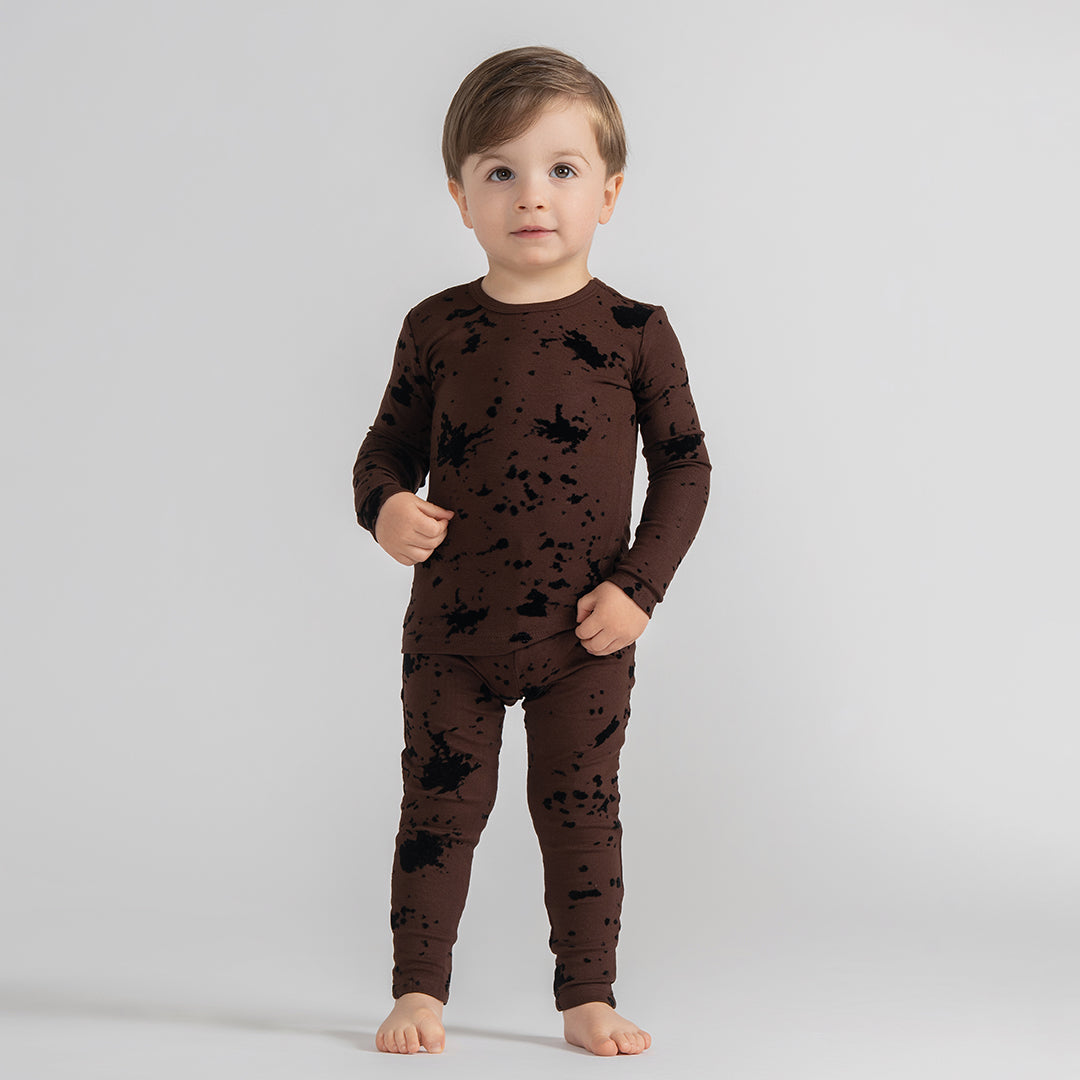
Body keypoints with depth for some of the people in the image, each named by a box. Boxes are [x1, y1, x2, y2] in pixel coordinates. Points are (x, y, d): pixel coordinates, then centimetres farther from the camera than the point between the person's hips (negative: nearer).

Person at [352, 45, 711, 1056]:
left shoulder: (634, 331, -4)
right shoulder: (437, 328, 0)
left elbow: (683, 463, 1)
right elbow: (390, 443, 8)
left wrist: (638, 585, -8)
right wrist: (384, 507, -15)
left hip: (583, 637, -1)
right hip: (451, 630, 1)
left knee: (581, 810, 8)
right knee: (439, 807, 7)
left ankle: (587, 997, 20)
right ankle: (419, 990, 19)